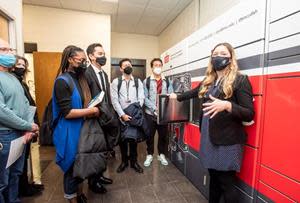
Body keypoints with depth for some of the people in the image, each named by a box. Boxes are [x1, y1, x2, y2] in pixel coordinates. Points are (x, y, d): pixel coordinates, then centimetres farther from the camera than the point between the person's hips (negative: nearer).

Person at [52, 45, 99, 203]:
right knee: (71, 168, 10)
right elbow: (67, 112, -23)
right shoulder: (62, 81, -17)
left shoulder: (80, 79, 9)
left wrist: (92, 109, 3)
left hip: (82, 129, 8)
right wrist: (91, 110, -17)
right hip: (69, 132, -8)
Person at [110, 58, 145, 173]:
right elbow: (114, 100, -6)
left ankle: (134, 161, 27)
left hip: (135, 115, 1)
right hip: (121, 116, 0)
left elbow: (141, 99, 0)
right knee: (122, 139, 11)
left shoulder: (138, 82, 6)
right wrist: (122, 114, -13)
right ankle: (124, 161, 30)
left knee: (134, 139, 9)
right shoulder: (116, 82, 1)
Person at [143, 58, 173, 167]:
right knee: (150, 135, 9)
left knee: (163, 135, 11)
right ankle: (149, 155, 28)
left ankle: (161, 154, 30)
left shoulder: (167, 81, 7)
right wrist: (154, 109, -19)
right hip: (150, 113, -1)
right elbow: (145, 98, -7)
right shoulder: (146, 81, 0)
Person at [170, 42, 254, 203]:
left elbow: (249, 114, -12)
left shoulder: (240, 80, -8)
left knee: (226, 182, 7)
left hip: (227, 141, -5)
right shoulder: (208, 81, 10)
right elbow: (194, 92, 29)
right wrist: (177, 96, 39)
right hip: (208, 138, 6)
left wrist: (227, 105, -29)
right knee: (214, 177, 20)